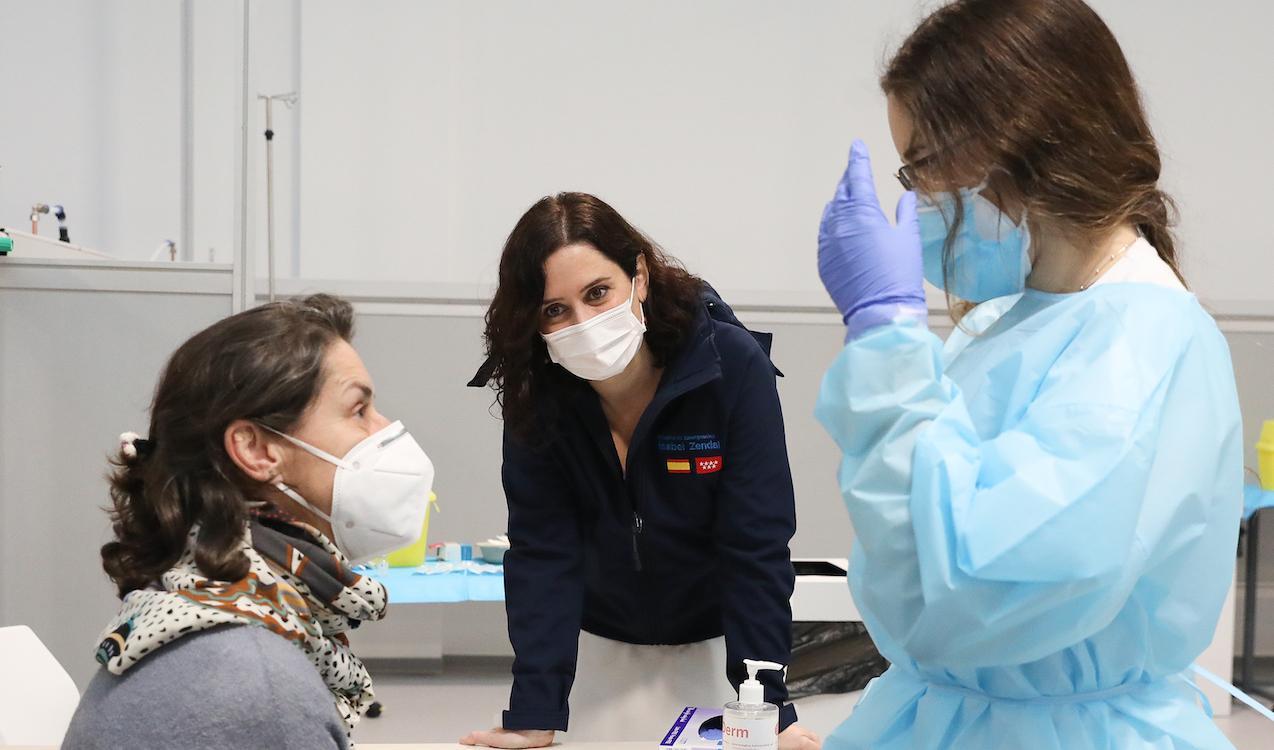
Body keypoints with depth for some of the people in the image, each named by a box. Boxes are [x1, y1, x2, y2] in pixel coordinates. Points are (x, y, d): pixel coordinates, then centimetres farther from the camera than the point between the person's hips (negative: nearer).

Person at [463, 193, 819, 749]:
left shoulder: (734, 367, -24)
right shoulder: (535, 392, -18)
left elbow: (756, 546, -24)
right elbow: (543, 553, -20)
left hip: (715, 648, -1)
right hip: (598, 652, 1)